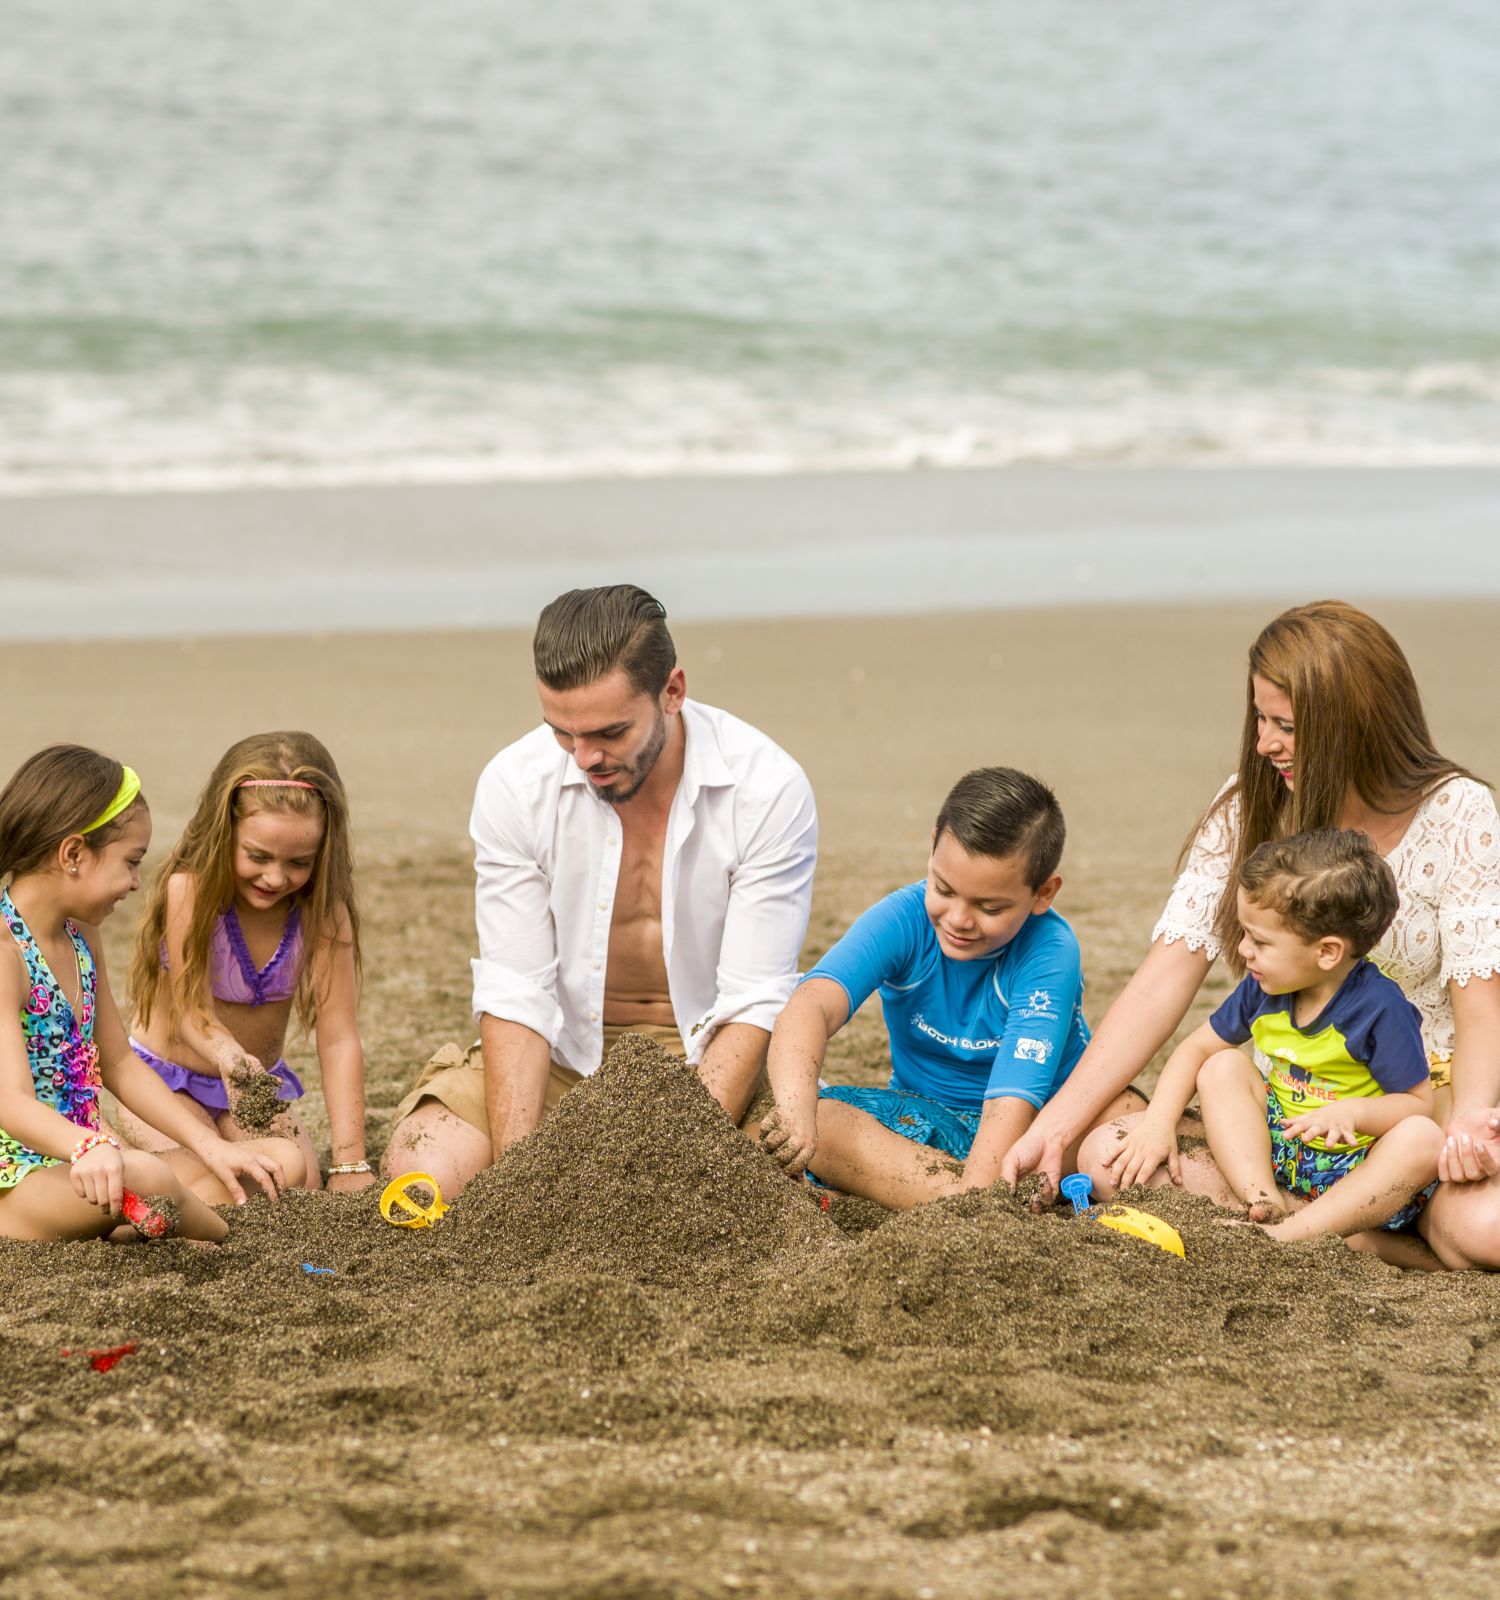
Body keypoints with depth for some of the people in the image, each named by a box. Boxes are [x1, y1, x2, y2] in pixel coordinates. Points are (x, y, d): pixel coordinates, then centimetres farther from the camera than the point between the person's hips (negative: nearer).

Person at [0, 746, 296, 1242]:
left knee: (285, 1160, 5)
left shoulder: (80, 938, 13)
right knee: (144, 1178, -41)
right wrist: (92, 1147, -48)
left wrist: (210, 1145, 9)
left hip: (77, 1163, 10)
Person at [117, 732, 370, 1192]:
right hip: (164, 1079, -3)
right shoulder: (190, 889, -25)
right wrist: (230, 1058, -53)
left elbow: (338, 1037, -22)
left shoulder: (323, 908, -18)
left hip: (258, 1080, 3)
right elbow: (193, 1014, -27)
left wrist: (350, 1163, -31)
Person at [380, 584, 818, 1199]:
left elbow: (752, 1007, -17)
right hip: (564, 1050, 1)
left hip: (705, 1056, -1)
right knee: (418, 1173, -24)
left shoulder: (769, 789, -18)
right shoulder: (514, 785, -13)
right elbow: (516, 995, -13)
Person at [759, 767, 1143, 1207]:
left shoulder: (1049, 953, -23)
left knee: (1124, 1110, -34)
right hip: (925, 1121, 2)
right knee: (815, 1123, -30)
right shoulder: (901, 919, -18)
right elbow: (813, 1005, -37)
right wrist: (795, 1108, -58)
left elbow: (1012, 1101, -32)